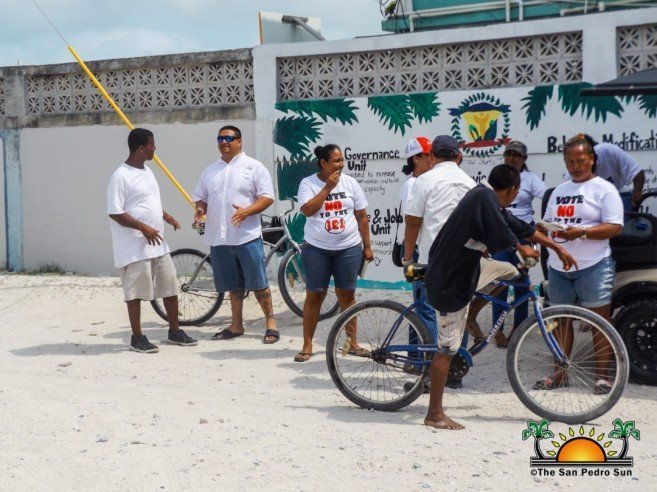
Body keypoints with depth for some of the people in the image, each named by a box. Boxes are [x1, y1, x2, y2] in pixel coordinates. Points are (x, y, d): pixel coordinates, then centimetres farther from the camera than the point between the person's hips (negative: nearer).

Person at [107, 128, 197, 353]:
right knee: (135, 292, 1)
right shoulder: (121, 176, -15)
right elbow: (115, 213, -17)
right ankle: (137, 337, 11)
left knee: (170, 287, 11)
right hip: (135, 247, -9)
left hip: (158, 244, 9)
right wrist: (143, 227, -21)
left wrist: (166, 216, 13)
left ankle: (175, 331, 23)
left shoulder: (147, 171, 13)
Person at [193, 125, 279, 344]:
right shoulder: (210, 171, 16)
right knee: (233, 285, 13)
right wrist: (200, 209, -3)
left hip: (247, 236, -5)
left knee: (258, 282, -3)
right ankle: (236, 325, 21)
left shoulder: (253, 167, 0)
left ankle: (270, 322, 7)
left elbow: (267, 197, -5)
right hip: (219, 237, 5)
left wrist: (246, 211, -21)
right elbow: (201, 197, 21)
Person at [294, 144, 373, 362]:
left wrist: (367, 246, 5)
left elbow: (362, 216, 7)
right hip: (317, 249, -1)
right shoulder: (308, 183, -2)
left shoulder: (349, 182, 3)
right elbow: (307, 210, -18)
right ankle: (307, 346, 10)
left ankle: (352, 342, 19)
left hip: (349, 248, 2)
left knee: (346, 295, 8)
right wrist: (328, 187, -16)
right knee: (314, 296, 3)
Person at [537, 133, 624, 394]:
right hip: (559, 267, 6)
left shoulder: (604, 189, -2)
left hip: (593, 267, -6)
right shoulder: (559, 191, 17)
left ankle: (601, 375, 6)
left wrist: (582, 232, -23)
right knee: (561, 320, 11)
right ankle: (560, 373, 20)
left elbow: (615, 226, -11)